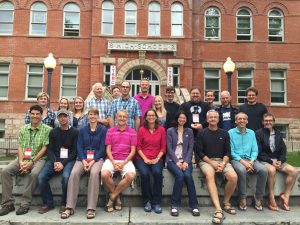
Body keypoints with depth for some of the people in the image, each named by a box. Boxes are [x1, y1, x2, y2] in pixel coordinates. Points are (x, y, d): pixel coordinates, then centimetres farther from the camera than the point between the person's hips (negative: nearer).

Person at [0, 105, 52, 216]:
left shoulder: (47, 129, -1)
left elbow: (45, 148, -7)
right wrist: (21, 161, -10)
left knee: (34, 173, -34)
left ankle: (25, 204, -18)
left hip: (38, 159, -4)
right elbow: (20, 147, 7)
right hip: (23, 158, 5)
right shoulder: (23, 129, 14)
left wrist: (31, 162, -15)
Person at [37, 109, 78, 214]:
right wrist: (54, 162, -13)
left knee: (66, 176, -32)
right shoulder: (53, 132, 13)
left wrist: (63, 163, -15)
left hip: (69, 160, -3)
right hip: (54, 159, 4)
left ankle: (64, 204, -10)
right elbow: (50, 149, 6)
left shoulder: (75, 132, 2)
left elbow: (75, 151, -3)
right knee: (41, 177, -20)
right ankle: (48, 203, -1)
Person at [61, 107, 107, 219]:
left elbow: (102, 148, -3)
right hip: (83, 157, 3)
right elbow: (79, 147, 7)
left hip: (98, 157, -3)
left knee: (94, 173, -34)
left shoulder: (103, 129, 3)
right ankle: (69, 207, -21)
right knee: (74, 173, -26)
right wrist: (83, 160, -10)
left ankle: (91, 208, -28)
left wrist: (93, 161, -16)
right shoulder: (82, 130, 14)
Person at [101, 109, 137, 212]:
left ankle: (112, 196, -6)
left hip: (126, 160, 0)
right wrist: (114, 163, -11)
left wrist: (123, 163, -11)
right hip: (112, 159, 1)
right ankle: (117, 197, -2)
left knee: (131, 176, -30)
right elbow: (108, 149, 4)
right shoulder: (110, 131, 8)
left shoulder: (132, 132, 6)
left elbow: (133, 150, 2)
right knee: (104, 174, -29)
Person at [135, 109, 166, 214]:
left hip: (156, 159, 1)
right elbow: (138, 147, 4)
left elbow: (163, 147, 6)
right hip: (142, 158, 0)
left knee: (158, 173, -30)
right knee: (144, 173, -29)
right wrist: (145, 159, -8)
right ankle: (147, 202, -11)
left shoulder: (161, 130, 6)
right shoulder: (142, 129, 4)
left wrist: (157, 159, -7)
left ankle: (156, 202, -15)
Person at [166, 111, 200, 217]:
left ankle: (194, 205, -16)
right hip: (172, 160, -1)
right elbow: (169, 148, -1)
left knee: (188, 175, -28)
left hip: (185, 160, 2)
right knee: (180, 175, -30)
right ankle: (175, 205, -19)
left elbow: (190, 148, 6)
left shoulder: (189, 131, 14)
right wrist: (176, 161, -14)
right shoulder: (170, 131, 7)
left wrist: (186, 161, -10)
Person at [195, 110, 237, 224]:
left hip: (222, 160, 3)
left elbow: (227, 151, 8)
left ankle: (226, 203, 1)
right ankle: (218, 210, -38)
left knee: (234, 177, -25)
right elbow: (199, 152, -2)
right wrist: (212, 163, -13)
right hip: (206, 160, -3)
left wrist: (223, 163, -11)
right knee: (209, 175, -35)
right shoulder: (202, 133, 3)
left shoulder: (224, 133, 11)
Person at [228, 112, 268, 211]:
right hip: (236, 159, -4)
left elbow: (255, 150, 10)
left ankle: (258, 198, -7)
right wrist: (242, 161, -16)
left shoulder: (251, 133, 15)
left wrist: (251, 161, -9)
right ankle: (242, 198, -18)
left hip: (250, 159, 4)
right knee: (241, 170, -37)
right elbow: (231, 151, -4)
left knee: (263, 170, -25)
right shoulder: (231, 132, 3)